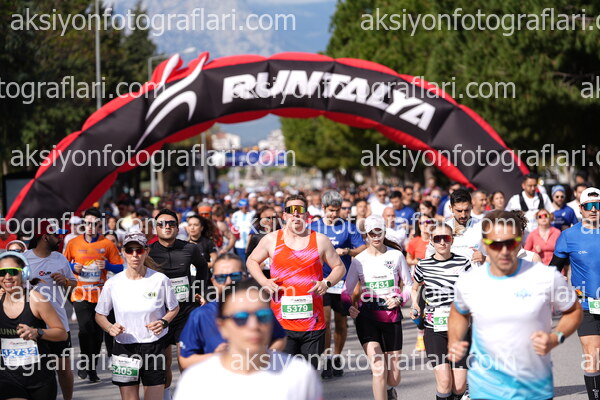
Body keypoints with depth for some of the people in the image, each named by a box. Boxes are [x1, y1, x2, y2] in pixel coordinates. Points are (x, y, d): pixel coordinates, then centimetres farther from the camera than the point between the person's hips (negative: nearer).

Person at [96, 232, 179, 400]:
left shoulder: (160, 280, -6)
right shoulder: (113, 283, -3)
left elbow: (174, 308, 9)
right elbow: (100, 315, 8)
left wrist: (164, 322, -11)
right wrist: (110, 328, -13)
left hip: (154, 347, -1)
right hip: (124, 348, 1)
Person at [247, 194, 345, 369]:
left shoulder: (320, 240, 6)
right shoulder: (271, 240, 5)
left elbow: (339, 267, 14)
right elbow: (252, 261, 19)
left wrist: (327, 283, -7)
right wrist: (264, 281, 0)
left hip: (313, 321, 1)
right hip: (280, 321, -1)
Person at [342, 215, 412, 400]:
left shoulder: (396, 256, 4)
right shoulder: (359, 260, 2)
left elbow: (409, 285, 11)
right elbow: (346, 291, 1)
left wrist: (399, 299, -9)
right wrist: (349, 306, -20)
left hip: (392, 317, 2)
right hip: (367, 318, -1)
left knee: (394, 377, 8)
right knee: (379, 369, -19)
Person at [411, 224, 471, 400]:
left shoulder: (463, 263, 1)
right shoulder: (423, 265, 4)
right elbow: (414, 288, 22)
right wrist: (415, 305, 4)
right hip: (434, 329, 0)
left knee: (459, 386, -2)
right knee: (444, 381, -16)